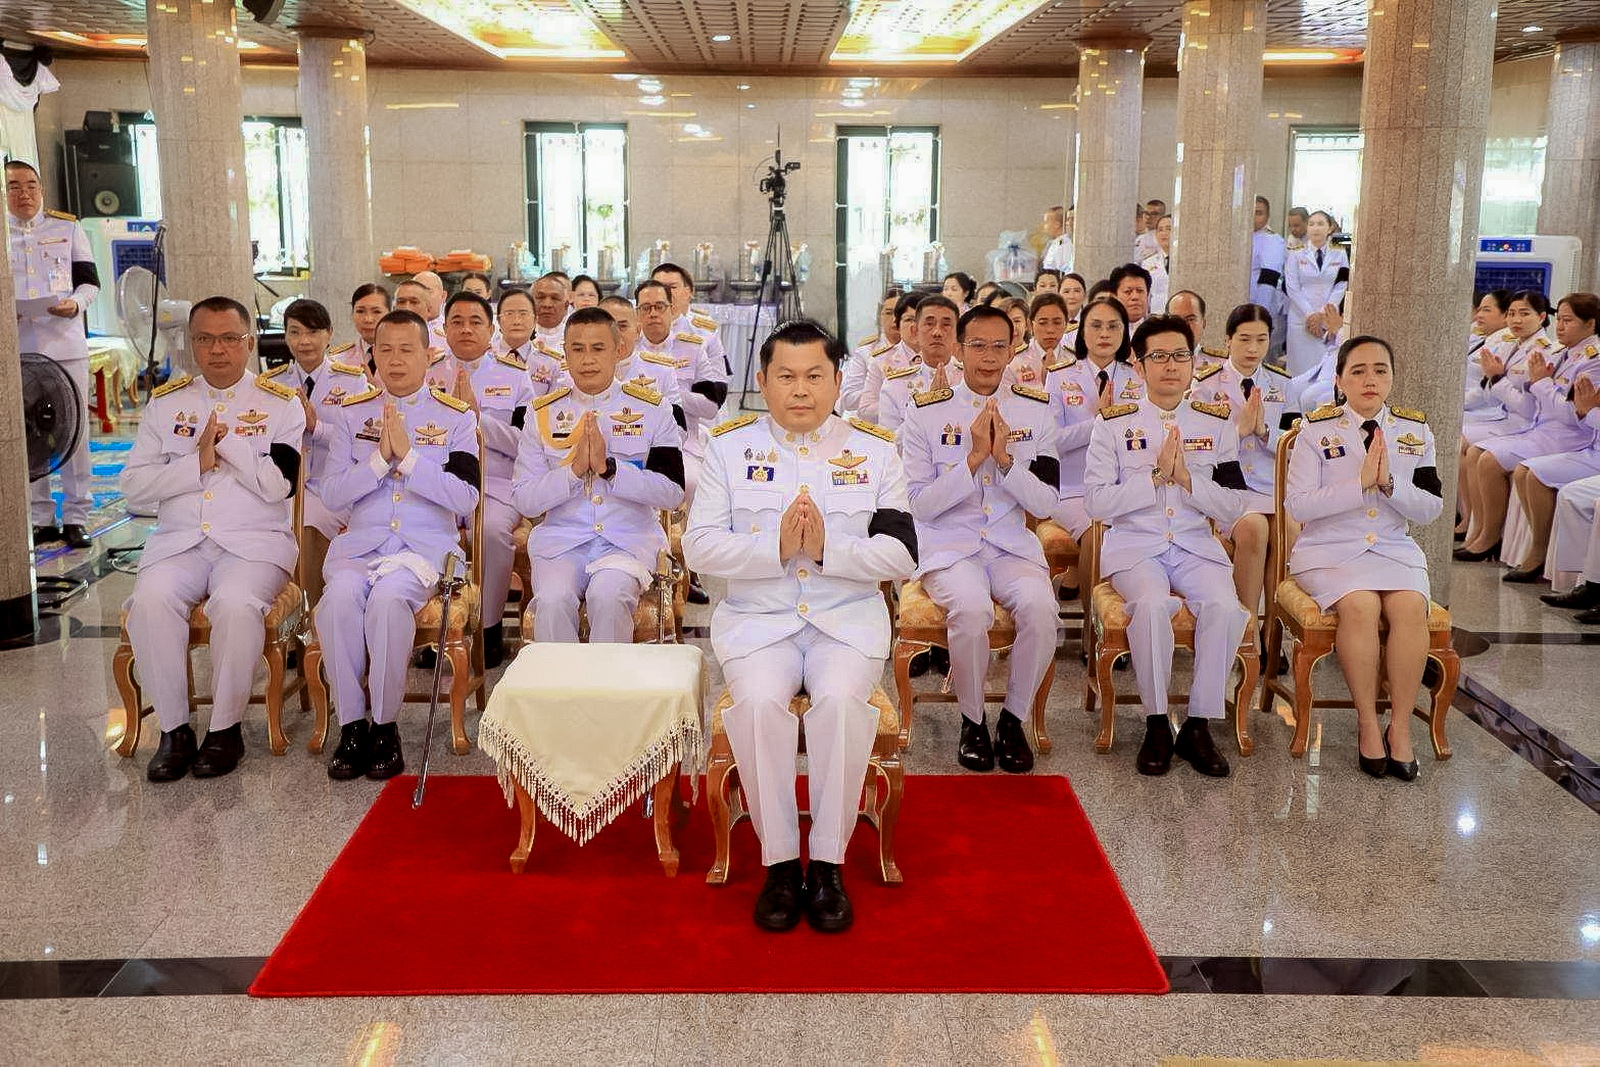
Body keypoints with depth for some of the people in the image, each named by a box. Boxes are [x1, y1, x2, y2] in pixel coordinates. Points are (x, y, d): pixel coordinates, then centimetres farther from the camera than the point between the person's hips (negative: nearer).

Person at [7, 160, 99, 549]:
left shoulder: (68, 228, 8)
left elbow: (89, 280, 8)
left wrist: (76, 305, -13)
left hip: (66, 344, -1)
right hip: (16, 350, 1)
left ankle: (76, 517, 9)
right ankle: (41, 519, 13)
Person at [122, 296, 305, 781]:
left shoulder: (282, 405, 6)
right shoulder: (165, 403, 15)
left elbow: (277, 485, -8)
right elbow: (134, 486, 6)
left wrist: (224, 439, -6)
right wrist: (197, 463, -6)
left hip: (254, 542, -3)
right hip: (178, 541, 3)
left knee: (236, 604, -33)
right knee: (150, 601, -28)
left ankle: (226, 728, -15)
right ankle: (174, 730, -14)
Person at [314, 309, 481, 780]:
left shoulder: (457, 416, 5)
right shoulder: (352, 413, 12)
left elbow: (465, 499, -6)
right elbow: (332, 495, 4)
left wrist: (407, 455, -14)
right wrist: (379, 457, -11)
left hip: (427, 544, -2)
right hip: (360, 541, 2)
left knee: (387, 598, -33)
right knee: (339, 597, -30)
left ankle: (385, 726, -18)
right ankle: (351, 725, -17)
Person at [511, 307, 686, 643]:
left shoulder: (651, 410, 5)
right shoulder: (543, 413, 9)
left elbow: (673, 492, -4)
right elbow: (523, 500, 2)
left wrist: (609, 468, -15)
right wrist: (574, 470, -13)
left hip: (630, 539, -1)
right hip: (561, 538, 1)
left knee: (608, 597, -31)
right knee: (552, 600, -28)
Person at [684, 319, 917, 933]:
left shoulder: (875, 450, 8)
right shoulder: (730, 446, 8)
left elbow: (901, 555, 0)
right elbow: (698, 546, -2)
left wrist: (826, 549, -17)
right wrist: (777, 548, -17)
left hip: (849, 618, 0)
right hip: (757, 616, 0)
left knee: (841, 699, -31)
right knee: (759, 702, -30)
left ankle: (828, 864, -16)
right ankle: (779, 862, -14)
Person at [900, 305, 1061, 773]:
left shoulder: (1035, 410, 6)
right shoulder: (926, 412, -2)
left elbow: (1045, 503, 1)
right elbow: (921, 504, -7)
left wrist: (1005, 458, -14)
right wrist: (974, 458, -16)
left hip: (1013, 545, 2)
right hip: (948, 546, -2)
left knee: (1040, 607, -29)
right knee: (970, 609, -33)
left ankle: (1013, 719, -5)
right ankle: (973, 721, -7)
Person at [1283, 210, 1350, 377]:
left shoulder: (1339, 255, 8)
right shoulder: (1296, 256, 6)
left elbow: (1340, 287, 2)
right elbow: (1292, 288, -1)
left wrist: (1322, 315, -9)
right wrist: (1310, 315, -10)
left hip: (1329, 320, 1)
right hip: (1300, 319, -1)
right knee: (1300, 367, -2)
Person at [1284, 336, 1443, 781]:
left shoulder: (1415, 431, 9)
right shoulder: (1317, 430, -1)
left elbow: (1431, 509, 4)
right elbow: (1296, 505, -10)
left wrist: (1390, 483, -14)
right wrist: (1361, 483, -17)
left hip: (1394, 548, 3)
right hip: (1329, 549, -3)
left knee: (1411, 607, -28)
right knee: (1361, 606, -32)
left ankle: (1400, 727, -17)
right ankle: (1368, 724, -18)